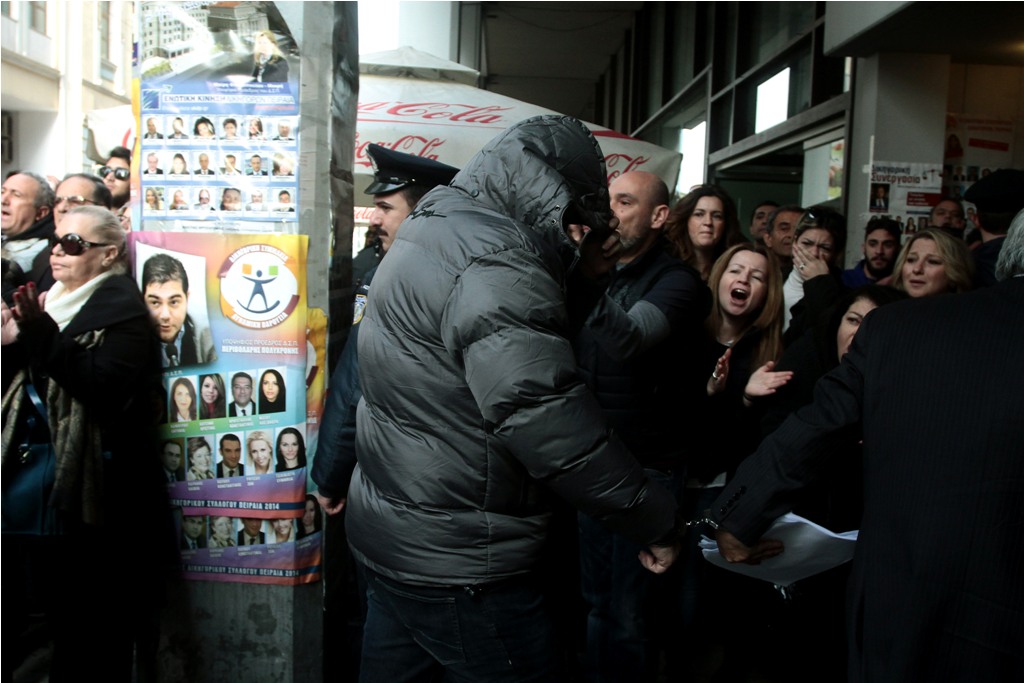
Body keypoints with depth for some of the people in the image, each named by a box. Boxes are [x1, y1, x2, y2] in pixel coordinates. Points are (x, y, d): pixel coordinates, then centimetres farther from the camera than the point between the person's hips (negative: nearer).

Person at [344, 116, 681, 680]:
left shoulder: (432, 235, 11)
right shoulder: (491, 263, -22)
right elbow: (551, 425, -29)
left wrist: (583, 279, 7)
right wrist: (657, 522, -19)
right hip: (456, 563, -10)